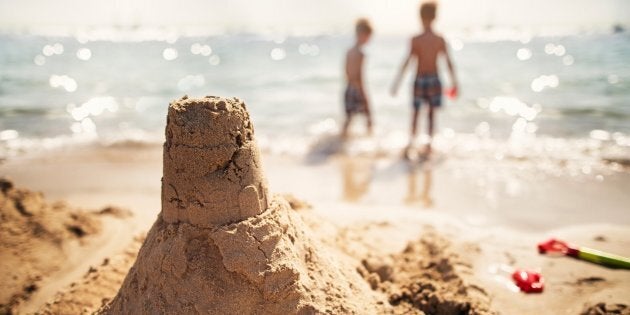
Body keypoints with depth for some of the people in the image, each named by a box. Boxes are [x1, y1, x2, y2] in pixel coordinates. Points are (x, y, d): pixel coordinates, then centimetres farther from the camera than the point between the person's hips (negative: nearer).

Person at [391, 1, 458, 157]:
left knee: (416, 112, 13)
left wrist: (397, 81, -13)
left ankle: (411, 143, 10)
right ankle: (429, 144, 11)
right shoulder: (440, 40, -5)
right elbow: (449, 62, -3)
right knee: (431, 113, 12)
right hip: (434, 80, 1)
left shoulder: (416, 40, -11)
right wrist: (454, 83, 6)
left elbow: (407, 61, -16)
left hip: (419, 80, -1)